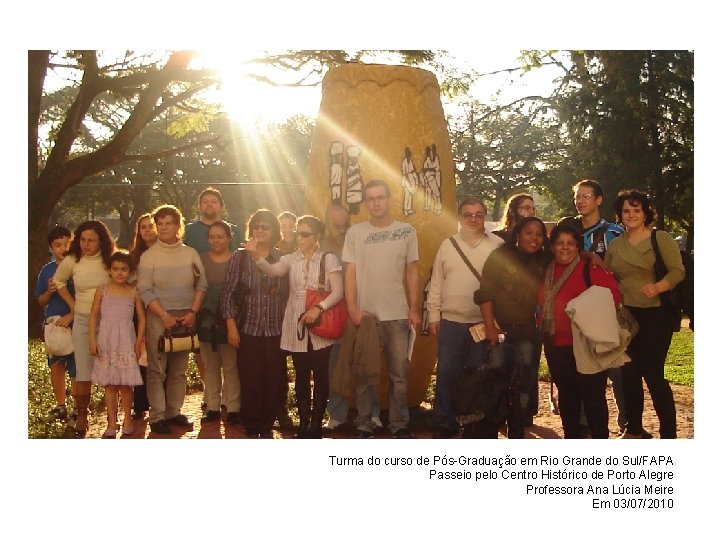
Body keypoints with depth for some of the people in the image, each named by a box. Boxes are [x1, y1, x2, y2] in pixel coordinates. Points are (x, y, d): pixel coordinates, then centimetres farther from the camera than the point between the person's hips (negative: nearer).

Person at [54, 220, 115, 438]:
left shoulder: (111, 259, -7)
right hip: (83, 322, 1)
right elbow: (59, 281, 16)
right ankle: (82, 415, 9)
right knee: (83, 371, 0)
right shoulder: (72, 261, -2)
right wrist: (72, 304, 8)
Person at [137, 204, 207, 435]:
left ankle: (174, 412, 16)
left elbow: (201, 284, 6)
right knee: (157, 369, -2)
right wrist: (165, 316, -14)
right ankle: (157, 417, 4)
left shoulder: (191, 253, 6)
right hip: (158, 317, -3)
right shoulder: (149, 256, -2)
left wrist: (193, 312, -6)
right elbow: (145, 290, -7)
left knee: (179, 369, 7)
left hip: (186, 317, 3)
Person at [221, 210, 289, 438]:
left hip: (276, 331, 1)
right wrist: (231, 327, -5)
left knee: (274, 381, 2)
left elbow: (289, 294, 8)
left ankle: (267, 426, 19)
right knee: (250, 381, 2)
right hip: (248, 330, -1)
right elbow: (228, 293, 1)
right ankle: (252, 428, 17)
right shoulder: (239, 257, 2)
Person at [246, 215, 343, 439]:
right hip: (297, 327, 2)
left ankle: (316, 424, 13)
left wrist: (319, 307, -24)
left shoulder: (329, 259, -2)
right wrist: (255, 255, -35)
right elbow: (272, 270, -16)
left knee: (321, 376, 3)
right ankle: (303, 423, 18)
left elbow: (338, 291, -8)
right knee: (301, 376, 8)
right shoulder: (290, 259, 5)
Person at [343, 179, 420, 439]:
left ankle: (400, 425, 18)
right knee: (363, 373, 7)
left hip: (398, 315, 1)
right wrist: (352, 308, -9)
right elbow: (350, 273, 0)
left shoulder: (407, 231, 4)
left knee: (399, 374, 6)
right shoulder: (355, 232, 2)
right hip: (364, 314, 0)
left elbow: (412, 272, 7)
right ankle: (364, 425, 18)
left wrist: (414, 309, 1)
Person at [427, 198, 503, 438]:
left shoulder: (497, 245, 0)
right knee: (447, 375, 4)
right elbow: (436, 282, 8)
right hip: (451, 321, 2)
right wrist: (433, 315, 5)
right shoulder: (448, 245, 7)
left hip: (484, 323, -1)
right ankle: (443, 425, 16)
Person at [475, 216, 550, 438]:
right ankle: (490, 432, 8)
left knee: (524, 386, 6)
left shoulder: (542, 264, 10)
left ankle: (517, 433, 14)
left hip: (528, 334, 4)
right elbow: (485, 293, -9)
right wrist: (490, 326, -16)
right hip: (500, 330, -4)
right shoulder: (500, 257, -4)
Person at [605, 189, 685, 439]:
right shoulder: (615, 245, 11)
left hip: (655, 315, -5)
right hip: (625, 316, 5)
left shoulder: (661, 239, -4)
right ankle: (633, 428, 24)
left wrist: (658, 287, -29)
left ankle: (669, 433, 4)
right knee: (629, 373, 10)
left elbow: (677, 270, -12)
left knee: (653, 374, -7)